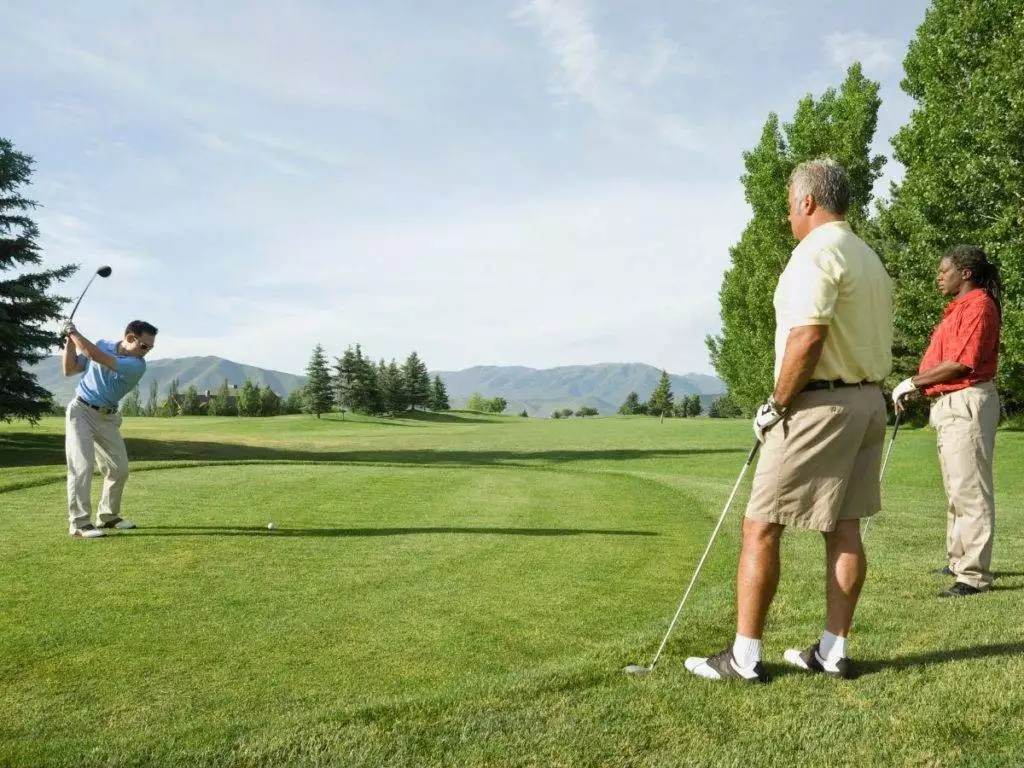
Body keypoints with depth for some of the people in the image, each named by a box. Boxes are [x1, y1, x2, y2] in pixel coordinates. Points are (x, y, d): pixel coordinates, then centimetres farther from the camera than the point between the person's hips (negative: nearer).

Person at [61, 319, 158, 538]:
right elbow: (69, 370, 4)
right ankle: (79, 522, -12)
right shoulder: (103, 345, -3)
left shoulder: (137, 365, -13)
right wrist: (70, 340, -6)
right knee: (82, 466, -14)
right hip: (81, 411, -2)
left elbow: (97, 357, -24)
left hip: (107, 417, 2)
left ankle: (107, 516, 22)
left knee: (119, 469, 3)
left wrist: (73, 332, -16)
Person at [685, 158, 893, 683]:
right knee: (844, 527, 10)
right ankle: (833, 652, 16)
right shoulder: (870, 258, 16)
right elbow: (878, 341, 16)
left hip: (818, 404, -9)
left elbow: (807, 337, -23)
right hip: (869, 401, 10)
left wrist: (777, 404, -13)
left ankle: (745, 655, 1)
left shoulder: (816, 252, -13)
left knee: (761, 526, -3)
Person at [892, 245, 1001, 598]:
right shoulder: (958, 308, 18)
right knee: (957, 490, 17)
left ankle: (974, 575, -3)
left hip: (967, 404, -11)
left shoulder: (978, 306, -13)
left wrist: (913, 382, -11)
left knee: (970, 491, -8)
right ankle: (959, 561, 28)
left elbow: (959, 364, -19)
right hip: (948, 405, 11)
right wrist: (916, 387, 5)